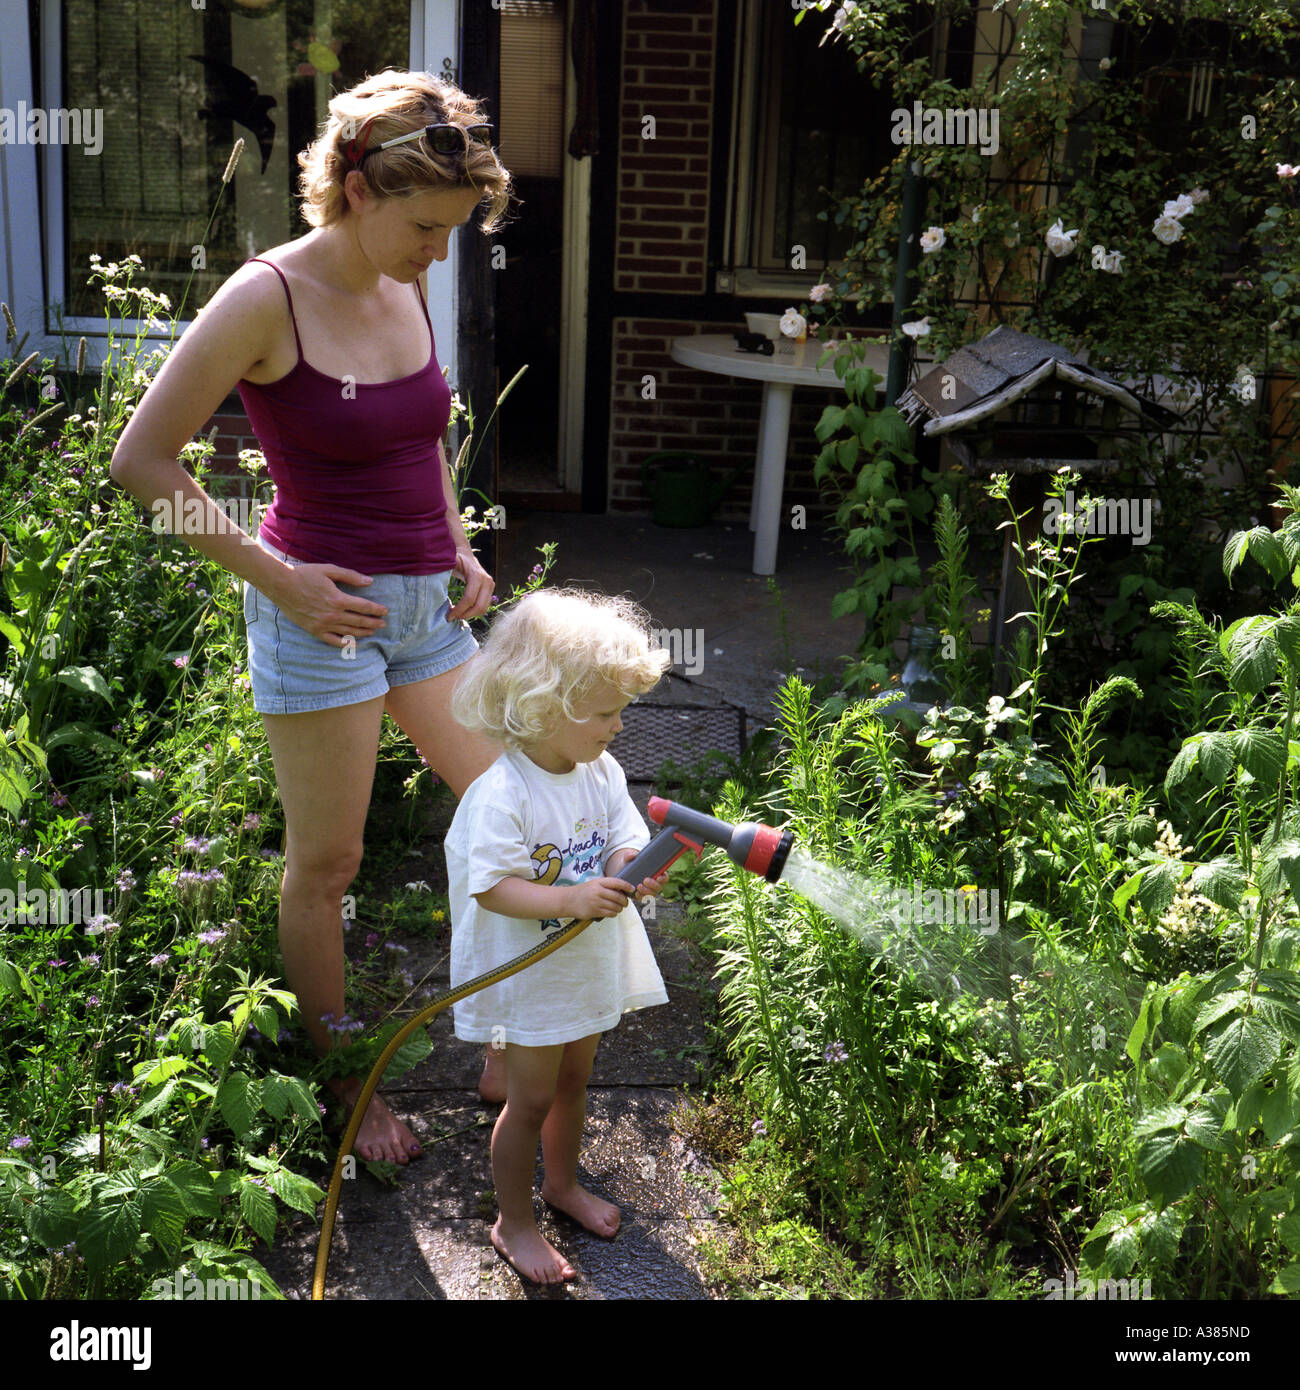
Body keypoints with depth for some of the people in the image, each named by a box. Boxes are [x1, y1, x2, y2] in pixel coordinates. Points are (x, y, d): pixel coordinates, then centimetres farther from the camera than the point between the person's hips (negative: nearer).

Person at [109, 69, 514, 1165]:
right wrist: (276, 577, -15)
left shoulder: (408, 292, 6)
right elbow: (142, 459, -13)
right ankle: (343, 1086, 26)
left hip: (427, 605, 7)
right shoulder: (267, 299, -15)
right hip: (322, 611, -7)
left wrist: (461, 550, 9)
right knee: (326, 863, 6)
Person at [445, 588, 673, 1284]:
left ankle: (562, 1182, 48)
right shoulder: (502, 792, -27)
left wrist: (633, 872, -27)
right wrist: (570, 899, -39)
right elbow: (491, 887, -28)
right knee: (531, 1100, 8)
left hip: (589, 965, 7)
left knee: (573, 1080, 24)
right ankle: (513, 1221, 29)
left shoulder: (603, 773, -6)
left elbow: (623, 848, -3)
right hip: (529, 977, -6)